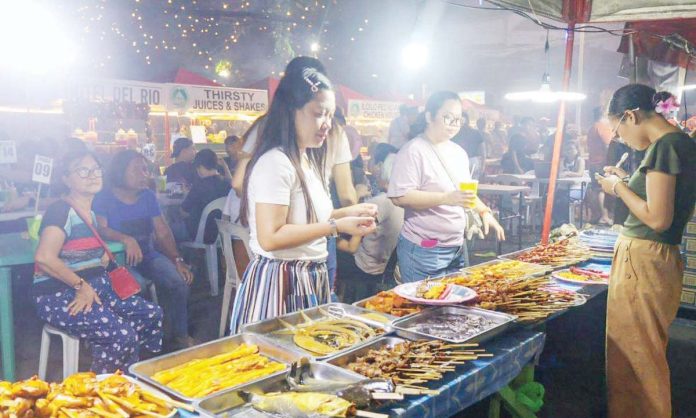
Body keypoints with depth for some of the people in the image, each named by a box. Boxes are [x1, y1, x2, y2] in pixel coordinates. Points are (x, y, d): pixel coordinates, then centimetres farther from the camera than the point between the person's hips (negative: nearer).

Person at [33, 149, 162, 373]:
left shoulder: (89, 212, 15)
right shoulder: (61, 210, -13)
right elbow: (44, 258, -25)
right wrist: (81, 285, -18)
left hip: (94, 287, 9)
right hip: (57, 295, -9)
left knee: (152, 315, -4)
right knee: (122, 336, -26)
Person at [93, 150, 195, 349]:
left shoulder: (148, 196, 10)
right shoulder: (104, 198, -4)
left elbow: (162, 231, 7)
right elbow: (101, 229, -18)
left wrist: (177, 260, -5)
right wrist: (126, 239, -37)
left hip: (147, 253, 5)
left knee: (178, 280, -19)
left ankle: (179, 334, -1)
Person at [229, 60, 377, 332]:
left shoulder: (308, 161, 12)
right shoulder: (275, 162, -18)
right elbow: (270, 237, -24)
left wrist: (347, 213, 5)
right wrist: (337, 226, -21)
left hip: (310, 280, 9)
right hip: (279, 283, -9)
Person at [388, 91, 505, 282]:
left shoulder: (458, 152, 13)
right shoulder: (413, 151, -12)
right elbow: (399, 197, -22)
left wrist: (484, 211, 10)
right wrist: (446, 198, -28)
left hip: (458, 247, 8)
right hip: (424, 250, -7)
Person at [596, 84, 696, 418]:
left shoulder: (665, 146, -17)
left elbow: (658, 219, -21)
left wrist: (619, 188, -8)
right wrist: (628, 182, 14)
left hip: (641, 262, -10)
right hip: (660, 259, 10)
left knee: (633, 358, 2)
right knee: (647, 356, 19)